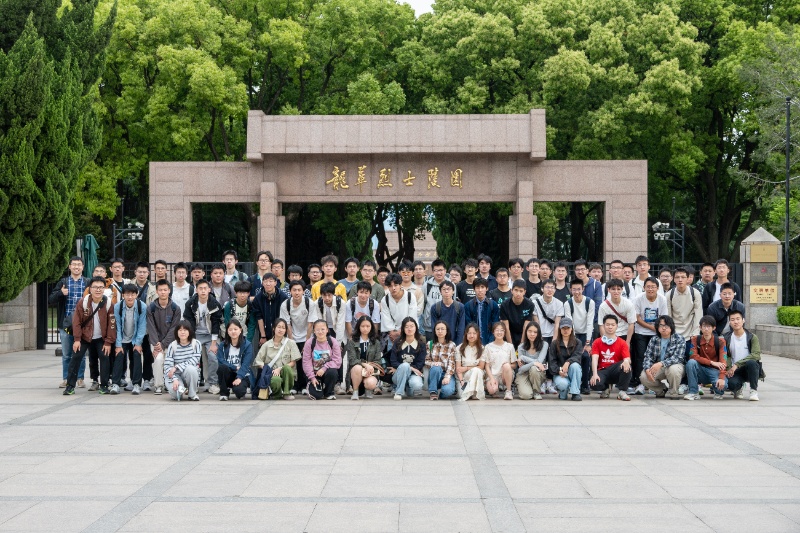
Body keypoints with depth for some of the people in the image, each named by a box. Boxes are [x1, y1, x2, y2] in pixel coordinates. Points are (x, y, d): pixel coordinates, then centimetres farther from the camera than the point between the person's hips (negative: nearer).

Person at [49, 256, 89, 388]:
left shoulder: (88, 283, 5)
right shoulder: (63, 282, 9)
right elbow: (50, 300, 3)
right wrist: (60, 293, -14)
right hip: (66, 323, 1)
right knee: (66, 354, 7)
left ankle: (80, 379, 13)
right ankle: (66, 379, 15)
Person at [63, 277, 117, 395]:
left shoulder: (108, 303, -14)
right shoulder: (83, 302, -14)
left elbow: (112, 324, -9)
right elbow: (76, 321, -9)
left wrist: (108, 342, -9)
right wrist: (77, 339, -12)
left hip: (101, 338, 0)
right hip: (84, 337, 0)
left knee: (105, 357, -9)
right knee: (76, 357, -7)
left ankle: (104, 385, 4)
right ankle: (70, 385, 1)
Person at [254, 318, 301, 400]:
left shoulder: (291, 343, 5)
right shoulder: (266, 345, 8)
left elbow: (293, 362, -1)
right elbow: (258, 361, 4)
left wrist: (280, 369, -15)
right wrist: (267, 369, -14)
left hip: (286, 374, 1)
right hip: (271, 373, -1)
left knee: (286, 368, -36)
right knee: (276, 381, -38)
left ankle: (287, 393, -15)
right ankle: (276, 393, -1)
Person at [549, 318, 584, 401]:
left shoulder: (577, 343, 5)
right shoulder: (555, 344, 6)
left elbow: (577, 357, -12)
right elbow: (551, 361, -2)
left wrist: (568, 362, -33)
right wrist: (559, 371, -21)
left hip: (573, 372, 1)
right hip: (559, 373, -1)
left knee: (574, 365, -34)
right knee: (562, 383, -35)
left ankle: (575, 393, -22)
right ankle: (562, 393, 4)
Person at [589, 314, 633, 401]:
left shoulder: (622, 343, 5)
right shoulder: (597, 343, 6)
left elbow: (627, 359, -9)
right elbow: (594, 359, -9)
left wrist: (626, 362, -37)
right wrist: (595, 374, -26)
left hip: (616, 371, 0)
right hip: (603, 371, 0)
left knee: (626, 366, -33)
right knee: (594, 384, -33)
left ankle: (622, 392, -17)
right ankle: (606, 387, 6)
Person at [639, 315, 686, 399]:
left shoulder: (679, 339, -11)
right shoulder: (654, 339, 1)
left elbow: (677, 357, -24)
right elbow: (648, 356, -4)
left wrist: (661, 364, -39)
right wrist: (647, 369, -27)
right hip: (657, 368, 3)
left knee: (673, 369, -39)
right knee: (643, 377, -23)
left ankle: (673, 392, -9)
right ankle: (661, 391, 8)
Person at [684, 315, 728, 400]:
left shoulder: (720, 341, -7)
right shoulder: (695, 339, -2)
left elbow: (723, 361, -17)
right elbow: (693, 356, -14)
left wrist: (722, 378, -33)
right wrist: (712, 362, -23)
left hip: (715, 370, -2)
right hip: (701, 370, 2)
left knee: (722, 384, -34)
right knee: (691, 362, -30)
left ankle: (717, 391, 7)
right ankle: (693, 392, -18)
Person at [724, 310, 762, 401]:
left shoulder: (752, 337, -5)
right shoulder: (726, 338, 5)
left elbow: (756, 355, -18)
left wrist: (737, 364, -25)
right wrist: (728, 369, -14)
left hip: (750, 369, -2)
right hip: (735, 371, 2)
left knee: (751, 362, -37)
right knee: (730, 383, -33)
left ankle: (754, 390, -16)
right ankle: (739, 388, 8)